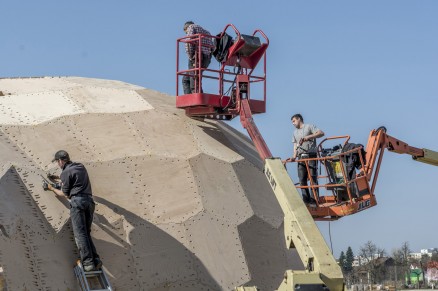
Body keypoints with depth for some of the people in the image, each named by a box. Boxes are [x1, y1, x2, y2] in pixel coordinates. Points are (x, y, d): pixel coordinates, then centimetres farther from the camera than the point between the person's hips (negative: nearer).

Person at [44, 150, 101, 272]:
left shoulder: (66, 172, -1)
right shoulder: (81, 166, 22)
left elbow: (65, 194, 5)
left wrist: (52, 188, 21)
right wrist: (58, 178, 51)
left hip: (77, 200, -7)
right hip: (89, 200, 7)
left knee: (80, 233, -9)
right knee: (86, 232, 10)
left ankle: (88, 262, -18)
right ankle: (95, 260, -5)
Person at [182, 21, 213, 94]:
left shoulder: (191, 26, 8)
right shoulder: (206, 32, 30)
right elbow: (212, 47, 18)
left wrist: (191, 57, -9)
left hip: (197, 57, -8)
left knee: (194, 85, -11)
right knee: (186, 80, 15)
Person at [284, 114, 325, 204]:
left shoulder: (309, 127, 5)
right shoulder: (295, 132, 24)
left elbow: (321, 133, -11)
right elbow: (295, 145, 17)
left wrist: (307, 137, -19)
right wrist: (294, 156, 0)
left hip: (311, 156, -6)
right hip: (301, 157, 6)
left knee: (313, 178, -9)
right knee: (302, 180, -1)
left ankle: (314, 200, -10)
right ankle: (306, 200, 2)